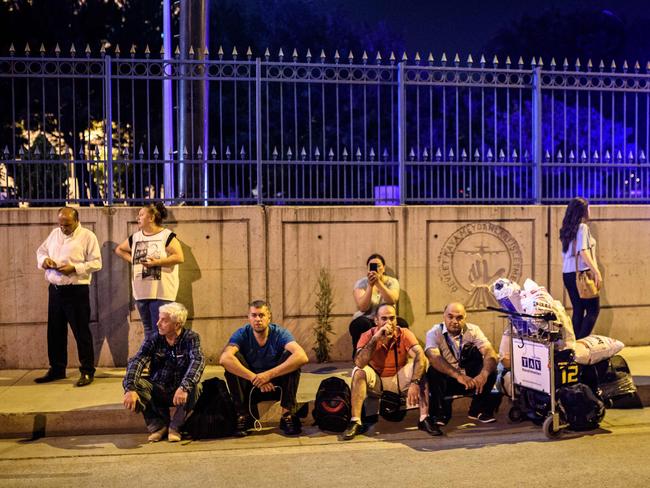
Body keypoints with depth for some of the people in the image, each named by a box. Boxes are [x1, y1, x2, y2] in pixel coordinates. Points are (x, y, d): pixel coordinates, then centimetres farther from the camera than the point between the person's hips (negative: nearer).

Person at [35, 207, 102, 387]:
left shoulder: (87, 236, -7)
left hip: (76, 290, -6)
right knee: (55, 331, 14)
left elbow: (96, 263, -11)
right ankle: (56, 369, 27)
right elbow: (40, 251, 20)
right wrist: (44, 260, -2)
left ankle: (87, 371, 7)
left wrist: (74, 268, -21)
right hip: (55, 289, 6)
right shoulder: (54, 233, 11)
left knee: (81, 331, -1)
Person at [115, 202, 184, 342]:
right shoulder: (135, 237, 12)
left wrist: (157, 262, -20)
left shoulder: (166, 236, -7)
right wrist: (132, 259, 10)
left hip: (161, 293, -6)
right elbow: (119, 249, 27)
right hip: (141, 293, 6)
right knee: (148, 330, 13)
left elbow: (179, 257, -15)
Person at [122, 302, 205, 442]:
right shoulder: (154, 340, -2)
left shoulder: (190, 338, -8)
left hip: (179, 394, -2)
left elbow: (198, 361, -26)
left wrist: (184, 387, -44)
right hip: (157, 392, 3)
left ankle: (175, 426, -10)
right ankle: (158, 424, -13)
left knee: (193, 387, -35)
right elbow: (136, 362, -16)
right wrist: (130, 389, -35)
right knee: (131, 382, -22)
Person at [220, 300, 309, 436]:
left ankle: (288, 414, -19)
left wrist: (269, 375, -38)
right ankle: (243, 415, -17)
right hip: (249, 386, 0)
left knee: (290, 356, -25)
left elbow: (302, 357, -34)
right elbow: (224, 359, -33)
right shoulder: (242, 334, -13)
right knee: (233, 360, -25)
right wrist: (255, 378, -39)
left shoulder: (280, 333, -15)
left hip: (277, 386, 0)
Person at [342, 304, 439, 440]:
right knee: (358, 372, -29)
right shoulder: (368, 336, -16)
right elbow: (359, 362, -33)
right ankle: (355, 422, -25)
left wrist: (414, 383, -45)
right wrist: (376, 338, -37)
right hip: (376, 380, 0)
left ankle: (424, 418, -24)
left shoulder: (404, 334, -16)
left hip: (400, 379, 1)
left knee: (421, 366, -24)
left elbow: (420, 356, -32)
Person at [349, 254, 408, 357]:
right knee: (363, 324, -35)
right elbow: (363, 307, -19)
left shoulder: (392, 282, 1)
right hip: (366, 321, -1)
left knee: (402, 324, -28)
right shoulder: (361, 283, -3)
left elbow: (392, 301, -21)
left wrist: (378, 282, -30)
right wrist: (370, 285, -27)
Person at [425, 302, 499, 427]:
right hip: (446, 381, -2)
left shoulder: (473, 330, -6)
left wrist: (484, 374, -42)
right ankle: (441, 411, -11)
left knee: (491, 369, -22)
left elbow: (490, 353, -21)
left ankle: (478, 409, -2)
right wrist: (458, 375, -46)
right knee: (434, 371, -31)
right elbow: (433, 357, -32)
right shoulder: (434, 333, -12)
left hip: (471, 379, 2)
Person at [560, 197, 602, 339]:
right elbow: (583, 252, -19)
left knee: (578, 310, 11)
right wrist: (597, 272, -19)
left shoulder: (566, 229, 12)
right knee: (593, 310, -1)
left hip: (567, 274, 8)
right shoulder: (582, 227, -10)